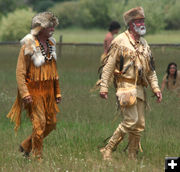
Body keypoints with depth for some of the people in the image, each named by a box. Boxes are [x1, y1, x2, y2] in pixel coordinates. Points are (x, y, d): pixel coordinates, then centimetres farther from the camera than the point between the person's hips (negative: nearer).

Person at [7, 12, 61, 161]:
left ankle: (26, 146, 24)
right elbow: (20, 72, -13)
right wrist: (25, 93, -21)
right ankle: (38, 157, 6)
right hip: (34, 92, -7)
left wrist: (57, 91, 16)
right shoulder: (28, 46, -12)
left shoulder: (50, 44, 10)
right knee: (39, 124, -7)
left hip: (48, 91, 7)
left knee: (51, 123, 8)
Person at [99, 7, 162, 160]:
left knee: (140, 125, 5)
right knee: (130, 121, -16)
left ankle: (132, 157, 13)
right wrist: (104, 87, -11)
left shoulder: (144, 44, 16)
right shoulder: (120, 41, -6)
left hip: (139, 88, 7)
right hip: (126, 86, -7)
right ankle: (108, 150, -7)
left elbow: (150, 69, 21)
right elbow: (108, 66, -6)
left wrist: (156, 88, 12)